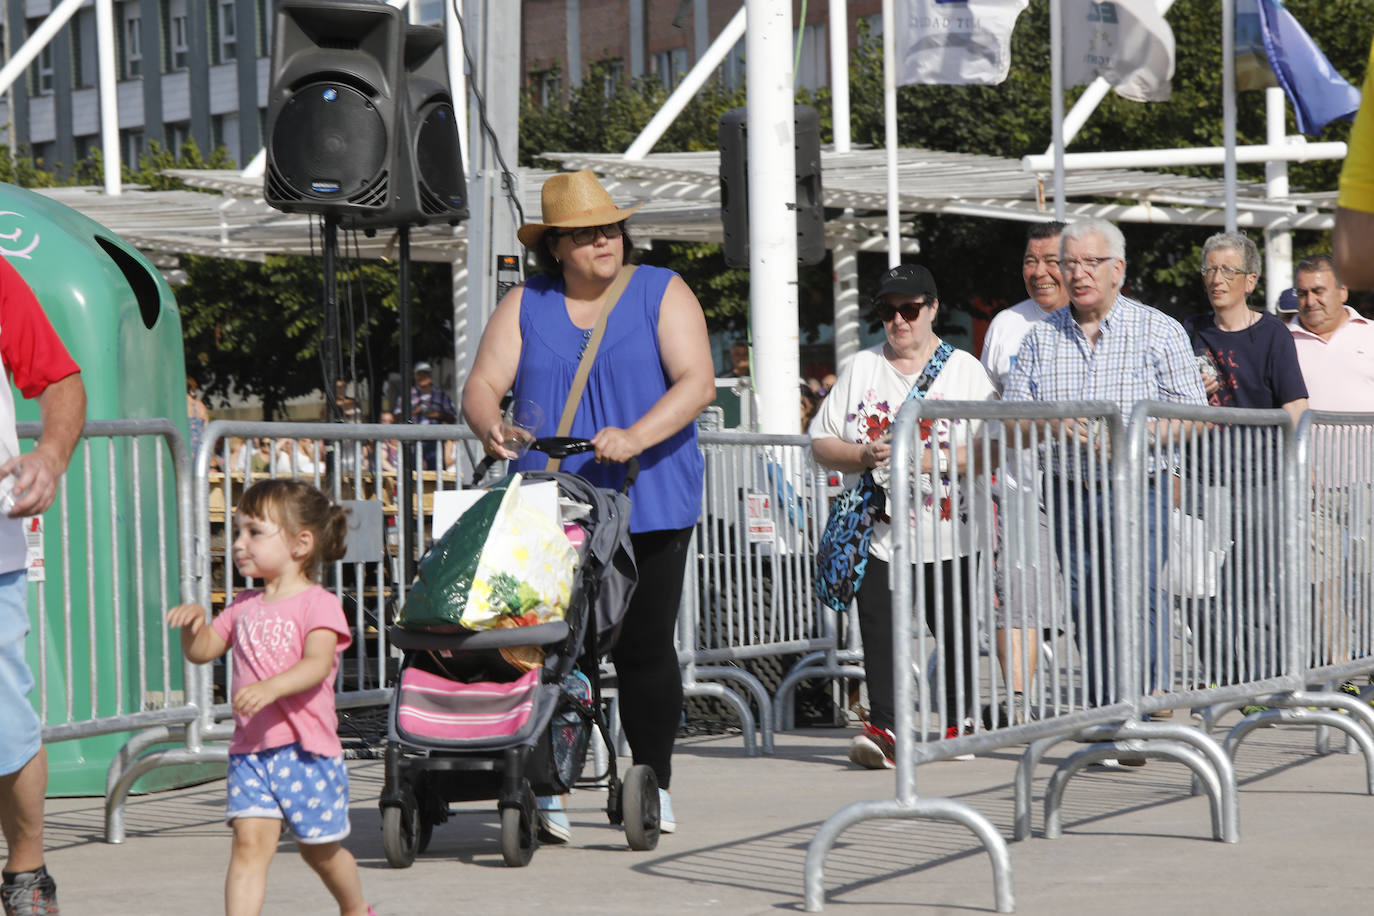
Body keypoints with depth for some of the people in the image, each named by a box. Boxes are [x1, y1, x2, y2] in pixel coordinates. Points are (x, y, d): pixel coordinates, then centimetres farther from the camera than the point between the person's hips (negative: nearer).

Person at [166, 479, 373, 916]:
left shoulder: (318, 603, -7)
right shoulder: (244, 607, 13)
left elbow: (317, 664, -22)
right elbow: (202, 652, 15)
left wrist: (270, 688, -38)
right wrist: (193, 624, -7)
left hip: (306, 748, -4)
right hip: (250, 750, 4)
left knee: (319, 848, 11)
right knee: (250, 840, -12)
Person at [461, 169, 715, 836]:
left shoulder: (661, 293, 5)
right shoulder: (524, 306, 11)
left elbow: (697, 381, -7)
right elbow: (482, 386, 4)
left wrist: (634, 439, -22)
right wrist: (490, 426, -21)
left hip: (647, 505, -1)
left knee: (644, 647, -1)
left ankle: (654, 788, 13)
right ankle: (545, 791, -3)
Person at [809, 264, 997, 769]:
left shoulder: (966, 370, 5)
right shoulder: (859, 368, 13)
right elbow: (820, 442, 10)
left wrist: (940, 461, -18)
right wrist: (864, 455, -9)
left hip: (948, 534, -2)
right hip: (878, 532, 2)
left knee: (956, 632, 3)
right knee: (879, 629, -7)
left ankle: (958, 722, 19)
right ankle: (882, 728, -8)